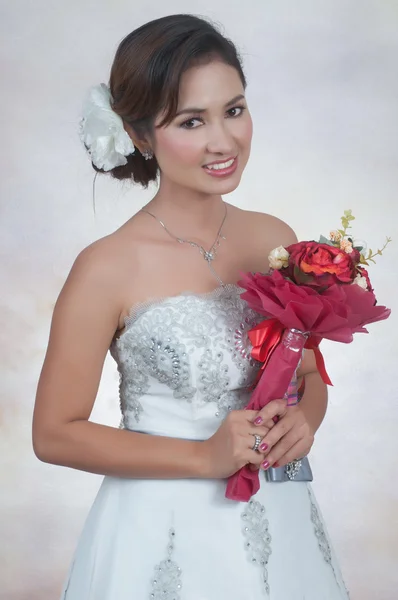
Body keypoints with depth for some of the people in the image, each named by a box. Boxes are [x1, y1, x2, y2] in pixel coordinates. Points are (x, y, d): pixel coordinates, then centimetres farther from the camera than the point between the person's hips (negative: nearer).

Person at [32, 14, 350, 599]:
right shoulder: (109, 268, -17)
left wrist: (303, 420, -12)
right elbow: (55, 434, -11)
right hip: (165, 535, -4)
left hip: (278, 521, 5)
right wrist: (205, 457, -17)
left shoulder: (277, 239, -3)